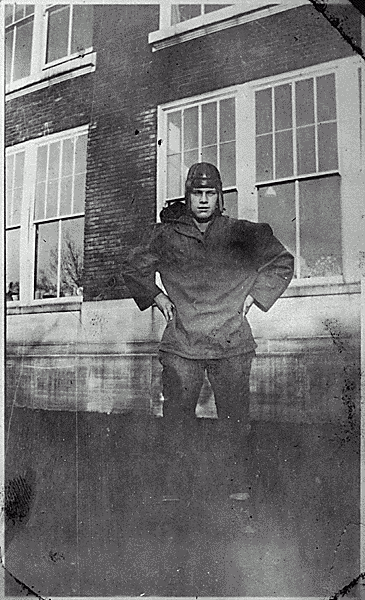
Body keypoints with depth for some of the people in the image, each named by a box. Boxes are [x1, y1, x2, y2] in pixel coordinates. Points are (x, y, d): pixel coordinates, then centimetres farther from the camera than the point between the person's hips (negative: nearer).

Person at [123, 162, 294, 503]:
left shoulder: (243, 235, 6)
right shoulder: (165, 235, 7)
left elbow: (283, 263, 17)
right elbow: (133, 268, 20)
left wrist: (254, 296, 8)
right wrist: (157, 298, 9)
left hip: (232, 346, 0)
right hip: (181, 345, 0)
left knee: (234, 419, 3)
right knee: (177, 420, 2)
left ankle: (238, 491, 15)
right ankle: (174, 493, 13)